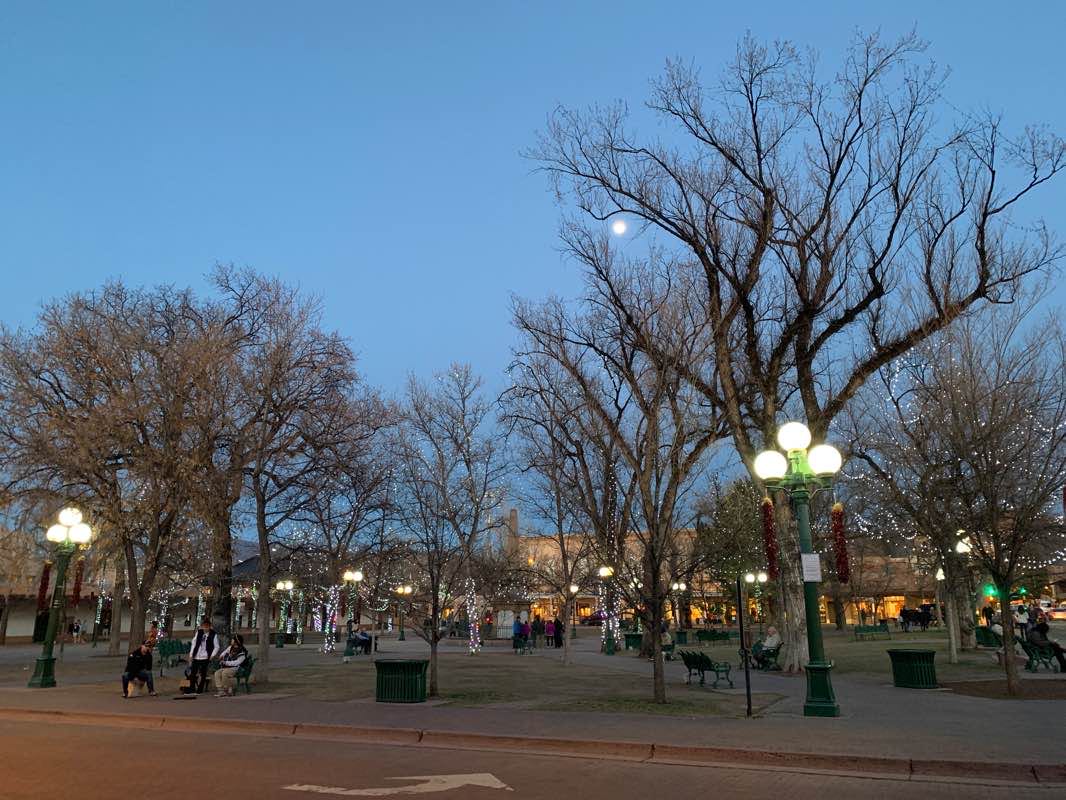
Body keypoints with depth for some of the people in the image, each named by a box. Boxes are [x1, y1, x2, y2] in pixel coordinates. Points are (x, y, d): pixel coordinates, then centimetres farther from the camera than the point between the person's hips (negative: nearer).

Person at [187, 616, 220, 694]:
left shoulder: (213, 635, -2)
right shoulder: (199, 632, 8)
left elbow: (217, 647, 0)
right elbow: (194, 643, 10)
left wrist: (212, 655, -8)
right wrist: (191, 654, 6)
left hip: (205, 658, -4)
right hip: (196, 657, 4)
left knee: (203, 675, -1)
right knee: (193, 674, 5)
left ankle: (199, 690, 7)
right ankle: (191, 689, 16)